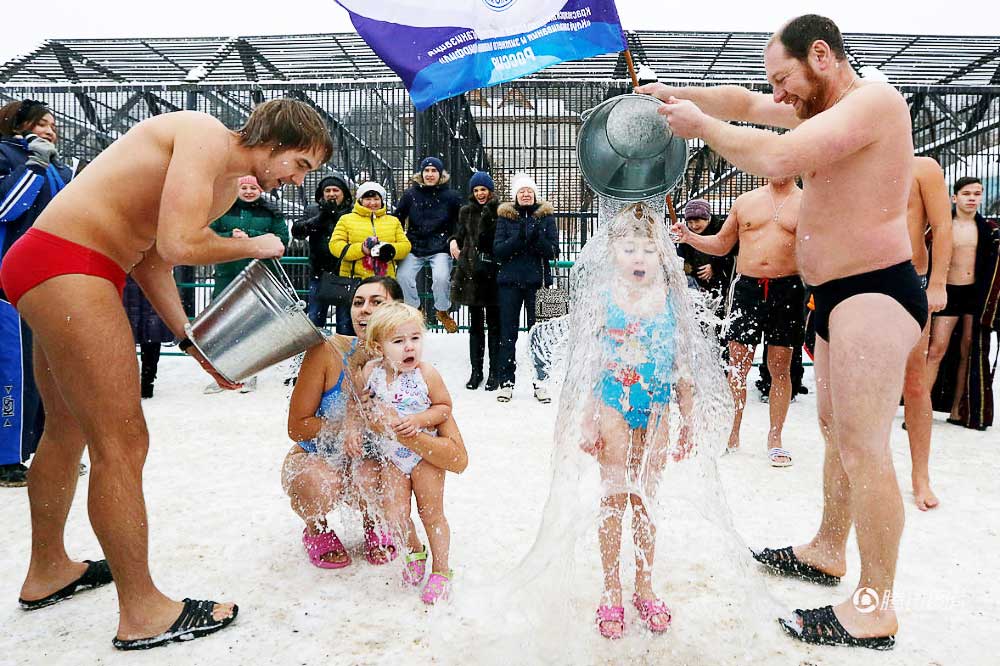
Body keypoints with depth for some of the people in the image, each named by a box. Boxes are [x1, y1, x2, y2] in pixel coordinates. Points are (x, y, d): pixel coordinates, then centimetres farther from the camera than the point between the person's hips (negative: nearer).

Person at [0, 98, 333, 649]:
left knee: (68, 430, 22)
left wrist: (194, 344, 9)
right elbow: (177, 245, -27)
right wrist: (254, 246, -8)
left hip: (63, 272, 11)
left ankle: (48, 572, 41)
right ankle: (143, 615, 5)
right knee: (122, 444, -8)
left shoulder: (228, 186, 14)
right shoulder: (207, 137, -14)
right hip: (63, 265, -11)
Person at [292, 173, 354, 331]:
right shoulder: (313, 211, 13)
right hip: (319, 273, 3)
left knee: (345, 322, 3)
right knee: (314, 319, 9)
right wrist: (320, 217, -11)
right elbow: (296, 231, -2)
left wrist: (337, 216, -14)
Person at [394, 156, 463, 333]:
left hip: (440, 248, -2)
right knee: (403, 276, -17)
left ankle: (442, 311, 4)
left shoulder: (451, 196, 1)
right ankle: (414, 309, 11)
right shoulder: (410, 194, 4)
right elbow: (398, 219, 12)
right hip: (414, 247, 2)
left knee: (441, 277, -25)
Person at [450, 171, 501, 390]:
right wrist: (453, 241, 2)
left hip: (493, 274, -4)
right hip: (471, 274, 4)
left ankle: (495, 372, 12)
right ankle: (476, 371, 19)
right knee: (475, 324, 10)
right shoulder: (466, 212, 13)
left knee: (494, 325, 4)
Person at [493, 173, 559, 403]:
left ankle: (540, 382, 12)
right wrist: (519, 237, -18)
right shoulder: (505, 216, 6)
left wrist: (537, 237, -18)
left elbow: (553, 251, 0)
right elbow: (498, 250, -3)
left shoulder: (546, 216, 6)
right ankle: (506, 382, 10)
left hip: (536, 281, 0)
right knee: (508, 333, 3)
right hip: (510, 281, 1)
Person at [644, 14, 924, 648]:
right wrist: (679, 95, 8)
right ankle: (828, 550, 35)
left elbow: (778, 158, -28)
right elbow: (745, 102, 22)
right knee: (837, 431, 18)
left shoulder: (873, 100, -15)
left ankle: (875, 610, 3)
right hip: (840, 295, 10)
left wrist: (701, 124, -15)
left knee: (864, 449, -8)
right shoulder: (828, 108, 15)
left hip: (875, 295, -10)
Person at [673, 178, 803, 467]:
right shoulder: (745, 201, 14)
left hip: (787, 289, -1)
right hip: (747, 288, 2)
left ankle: (775, 439, 14)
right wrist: (690, 237, 4)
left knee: (780, 367, 3)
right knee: (737, 365, 2)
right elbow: (721, 245, 20)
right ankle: (731, 436, 13)